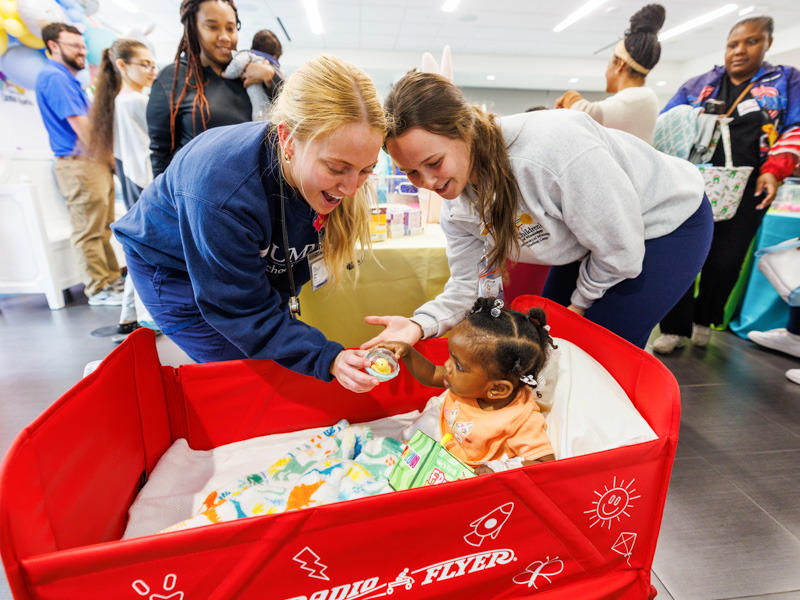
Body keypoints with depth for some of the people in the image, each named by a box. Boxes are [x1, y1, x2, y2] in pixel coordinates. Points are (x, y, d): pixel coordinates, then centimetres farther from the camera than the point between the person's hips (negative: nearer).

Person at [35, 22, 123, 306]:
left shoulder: (66, 78, 22)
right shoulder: (55, 78, -9)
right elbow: (80, 125, -15)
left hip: (95, 162, 10)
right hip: (79, 164, -10)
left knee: (102, 228, 12)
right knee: (89, 232, -6)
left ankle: (112, 279, 20)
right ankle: (99, 290, -1)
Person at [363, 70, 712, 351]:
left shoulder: (552, 148, -41)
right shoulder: (456, 202, -16)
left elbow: (621, 250, -29)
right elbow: (470, 285, -12)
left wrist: (580, 303, -11)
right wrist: (421, 324, -30)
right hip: (588, 241, 6)